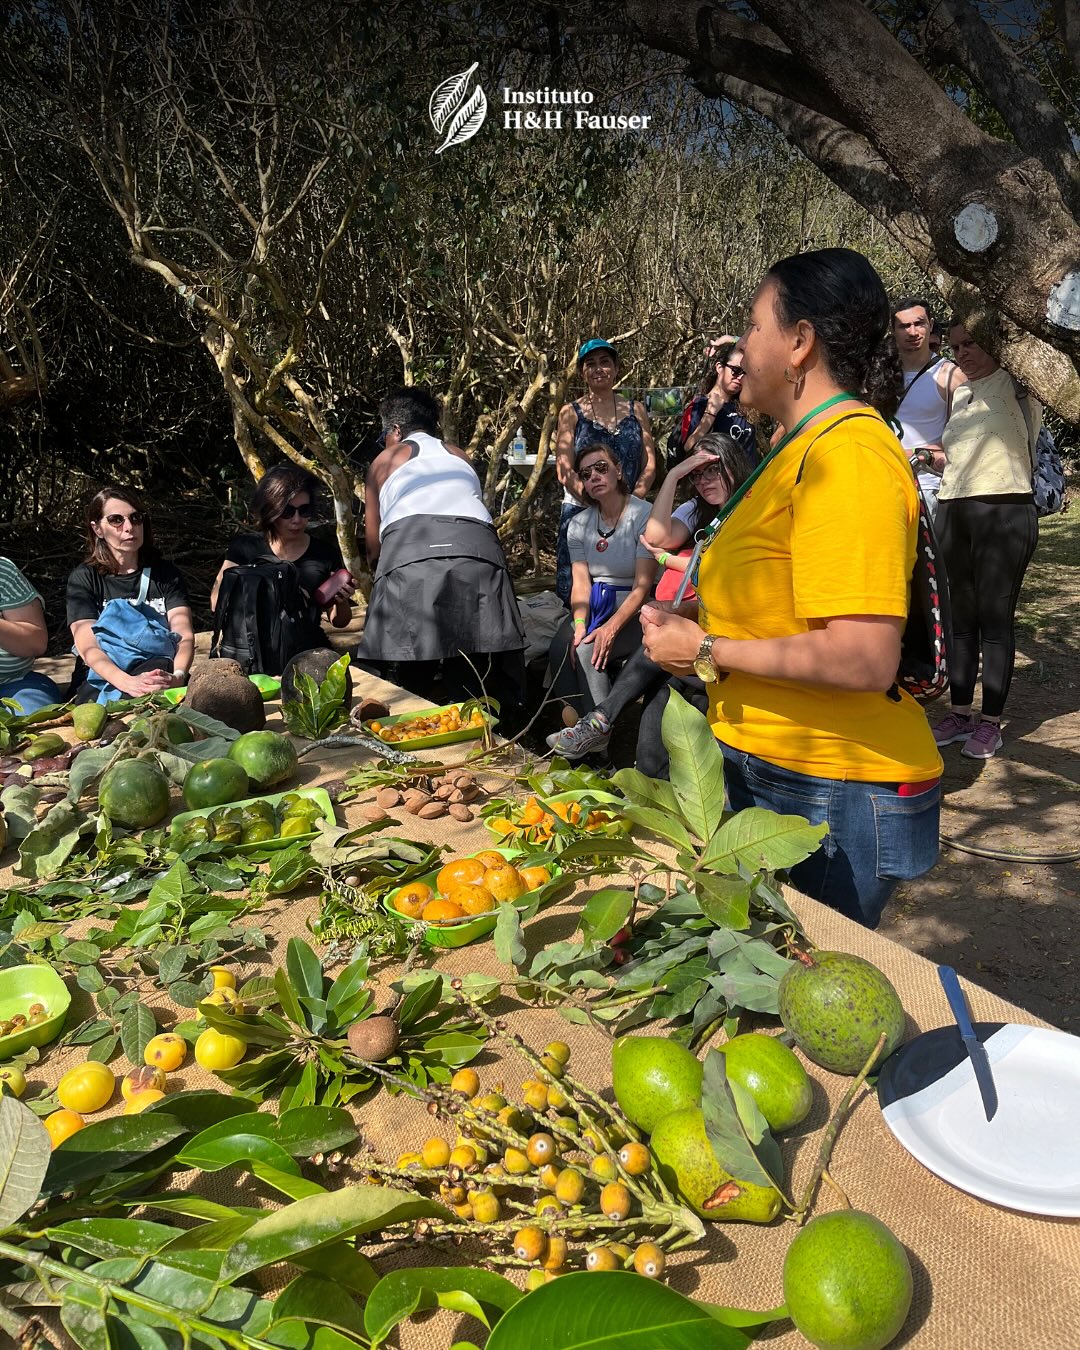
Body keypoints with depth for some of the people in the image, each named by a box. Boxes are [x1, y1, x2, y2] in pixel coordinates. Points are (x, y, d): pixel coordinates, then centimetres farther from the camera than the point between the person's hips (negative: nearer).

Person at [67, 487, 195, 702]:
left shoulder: (167, 575, 13)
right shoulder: (83, 578, 8)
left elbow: (185, 637, -2)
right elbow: (87, 646, -7)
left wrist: (178, 676, -27)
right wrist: (128, 683, -28)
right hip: (101, 682, -2)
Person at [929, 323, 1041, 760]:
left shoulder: (1016, 385, -2)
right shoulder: (961, 395, 18)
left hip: (1004, 511, -7)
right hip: (953, 511, 7)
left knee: (995, 618, -3)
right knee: (959, 617, 9)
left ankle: (991, 723, 5)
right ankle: (959, 713, 18)